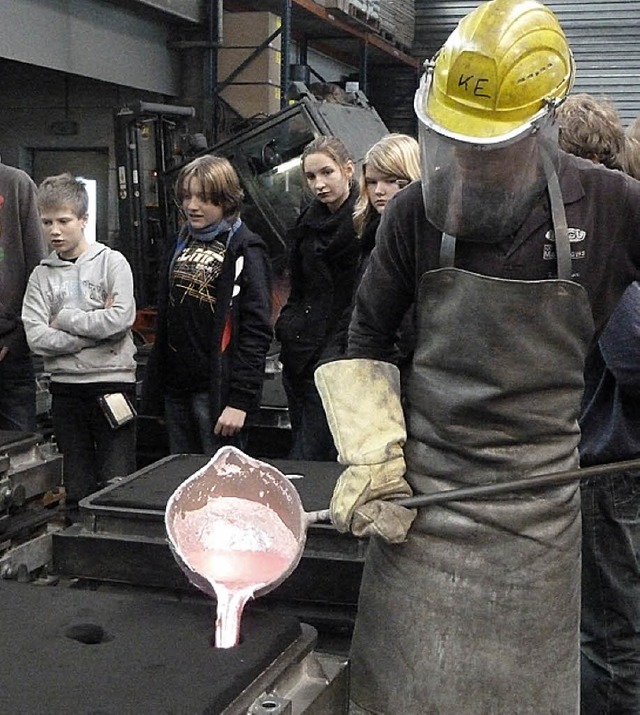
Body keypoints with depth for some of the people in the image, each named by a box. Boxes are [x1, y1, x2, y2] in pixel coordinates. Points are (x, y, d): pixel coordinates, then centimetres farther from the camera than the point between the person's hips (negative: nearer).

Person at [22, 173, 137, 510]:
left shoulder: (112, 262, 0)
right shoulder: (42, 274, 8)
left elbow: (121, 318, -15)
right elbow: (36, 337, -4)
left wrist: (65, 319, -7)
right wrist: (95, 330, -11)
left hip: (112, 382, -3)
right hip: (65, 386, 4)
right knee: (77, 489, 11)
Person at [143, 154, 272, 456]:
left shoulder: (245, 250, -7)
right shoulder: (180, 243, 15)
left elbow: (256, 331, -14)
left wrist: (240, 399, -19)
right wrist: (154, 386, 13)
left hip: (217, 388, -7)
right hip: (176, 386, 7)